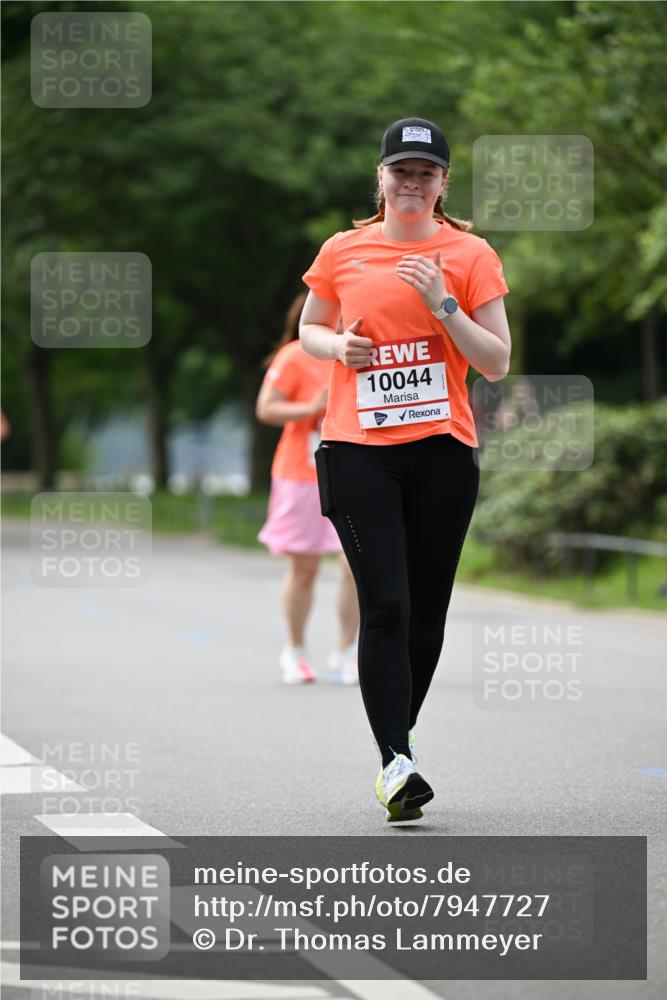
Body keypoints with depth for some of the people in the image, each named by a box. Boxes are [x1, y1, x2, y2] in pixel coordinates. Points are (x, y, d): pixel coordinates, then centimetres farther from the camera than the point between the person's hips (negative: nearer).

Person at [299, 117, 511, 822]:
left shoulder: (470, 256, 3)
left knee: (427, 610, 5)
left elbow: (497, 364, 1)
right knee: (385, 605, -12)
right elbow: (308, 330, 21)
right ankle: (396, 763, -14)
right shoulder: (343, 252, 7)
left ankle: (399, 737, 25)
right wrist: (338, 345, -1)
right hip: (357, 449, -1)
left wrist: (443, 305, -13)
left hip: (442, 447, 1)